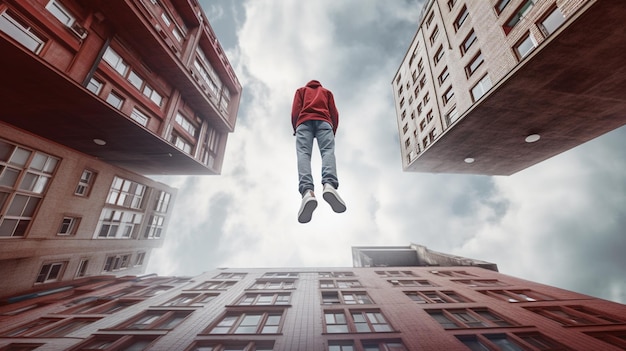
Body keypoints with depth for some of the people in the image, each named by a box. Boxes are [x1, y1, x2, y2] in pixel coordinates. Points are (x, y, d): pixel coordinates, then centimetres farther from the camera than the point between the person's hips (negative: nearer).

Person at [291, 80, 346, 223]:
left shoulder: (301, 90, 33)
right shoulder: (326, 91, 35)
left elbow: (295, 110, 13)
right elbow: (334, 113, 18)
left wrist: (296, 130, 14)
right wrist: (333, 132, 19)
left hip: (304, 121, 0)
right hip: (323, 121, 1)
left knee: (303, 153, -20)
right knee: (328, 151, -19)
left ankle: (307, 191, -47)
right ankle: (329, 185, -50)